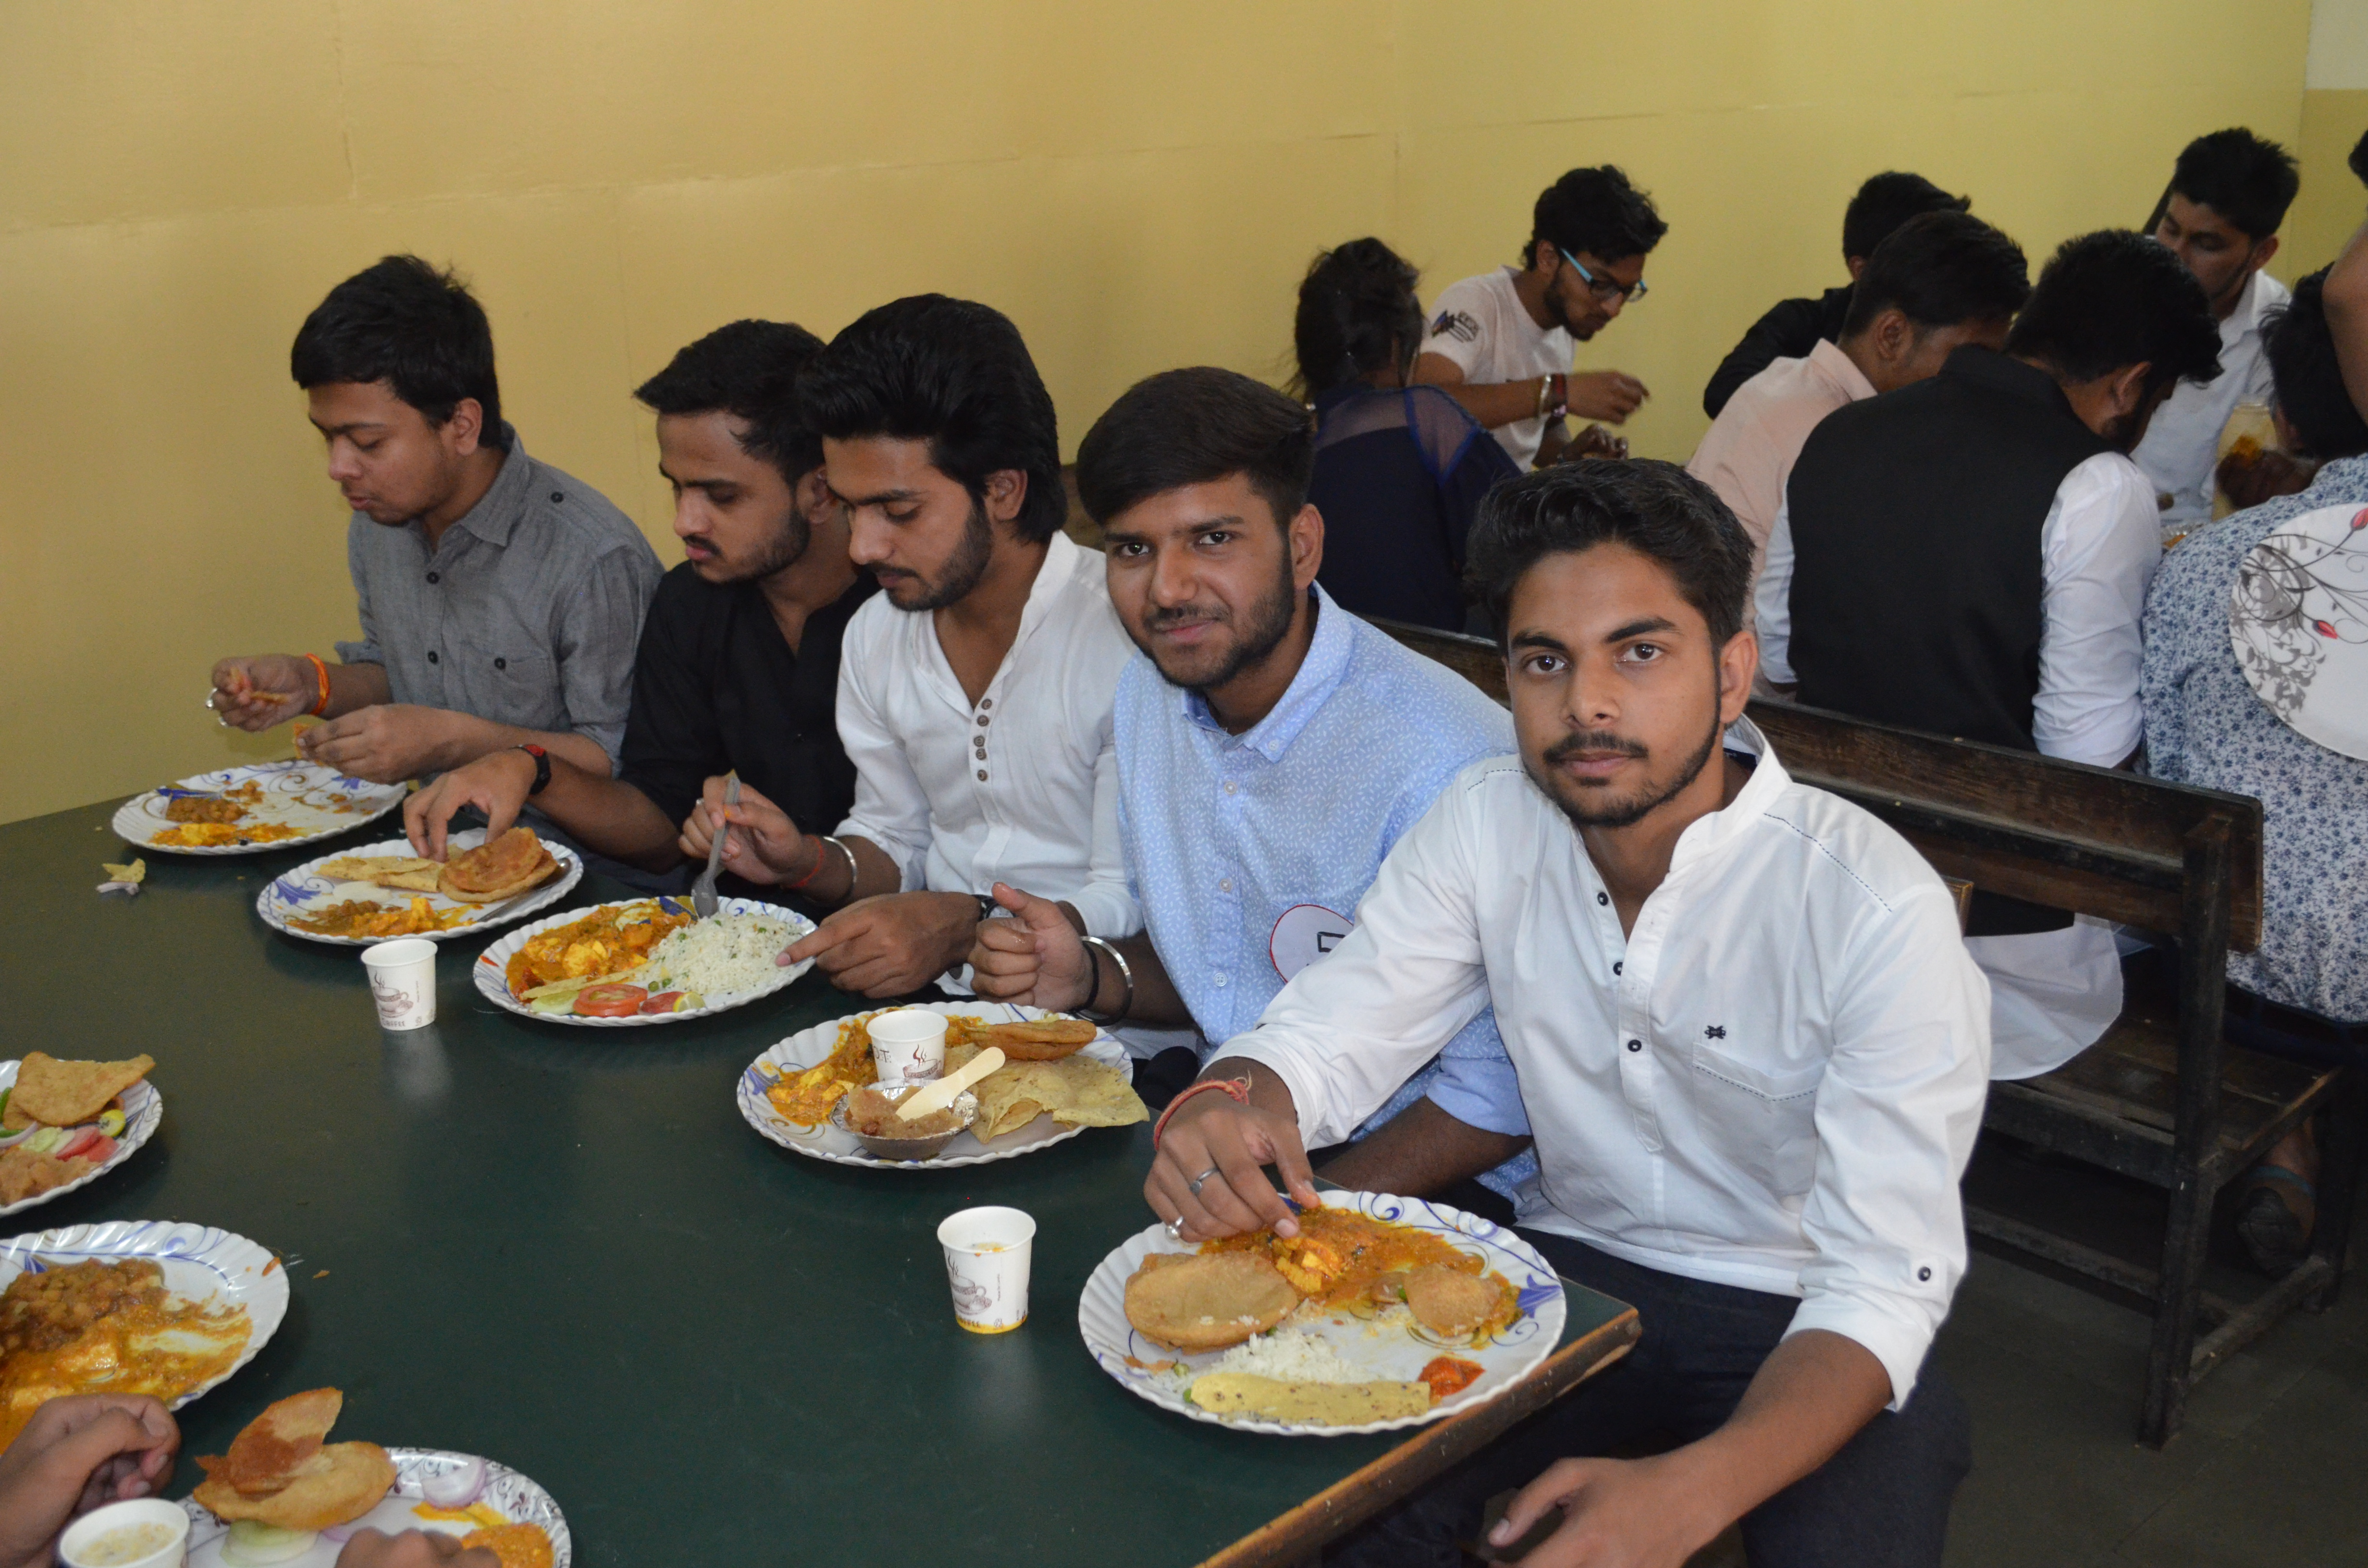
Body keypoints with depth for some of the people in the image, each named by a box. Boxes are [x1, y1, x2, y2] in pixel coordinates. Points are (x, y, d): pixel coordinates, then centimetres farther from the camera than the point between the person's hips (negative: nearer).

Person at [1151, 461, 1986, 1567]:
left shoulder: (1876, 910, -22)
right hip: (1573, 1265, 3)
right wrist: (1226, 1105, -31)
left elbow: (1882, 1286, -24)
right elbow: (1324, 1034, -5)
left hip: (1801, 1321, -2)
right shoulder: (1488, 823, -7)